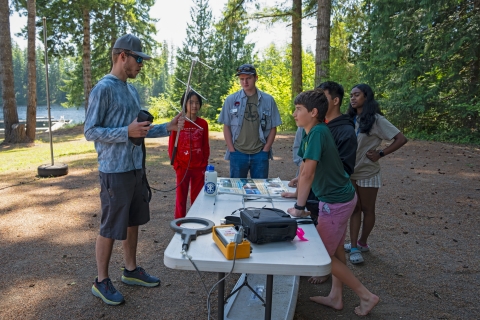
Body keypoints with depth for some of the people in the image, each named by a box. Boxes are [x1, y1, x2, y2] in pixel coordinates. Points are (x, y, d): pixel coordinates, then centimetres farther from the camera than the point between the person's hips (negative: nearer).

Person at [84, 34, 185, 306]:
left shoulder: (132, 90, 12)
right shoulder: (103, 89, -13)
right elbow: (90, 131, -14)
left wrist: (167, 128, 6)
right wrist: (126, 132, -25)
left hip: (136, 168, 8)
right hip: (115, 171, -8)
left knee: (133, 222, 17)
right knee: (111, 228, 4)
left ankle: (131, 270, 34)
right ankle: (102, 281, 21)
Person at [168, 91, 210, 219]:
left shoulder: (203, 124, 1)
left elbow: (206, 146, 7)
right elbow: (172, 146, -3)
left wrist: (204, 165, 2)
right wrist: (176, 165, -6)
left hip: (199, 168, 2)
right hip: (182, 168, -2)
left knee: (197, 198, 11)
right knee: (181, 198, 8)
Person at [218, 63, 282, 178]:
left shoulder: (268, 100, 2)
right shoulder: (231, 100, 2)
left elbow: (273, 128, 5)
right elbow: (226, 127, 4)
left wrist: (265, 150, -2)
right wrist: (232, 150, -3)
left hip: (260, 154, 0)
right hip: (237, 153, 0)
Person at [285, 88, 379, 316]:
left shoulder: (318, 132, -25)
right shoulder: (311, 132, 4)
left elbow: (308, 172, -28)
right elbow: (305, 168, 13)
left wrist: (299, 208, -21)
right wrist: (298, 193, 17)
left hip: (335, 202, -9)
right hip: (340, 197, 9)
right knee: (335, 249, 18)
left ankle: (366, 296, 17)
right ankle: (335, 297, 33)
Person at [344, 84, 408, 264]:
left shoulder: (375, 120, -11)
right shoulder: (351, 119, 6)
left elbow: (401, 139, -13)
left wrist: (380, 154, -15)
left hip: (367, 173, -5)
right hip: (350, 172, 5)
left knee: (367, 209, 10)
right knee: (355, 209, 8)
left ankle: (362, 243, 26)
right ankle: (354, 247, 14)